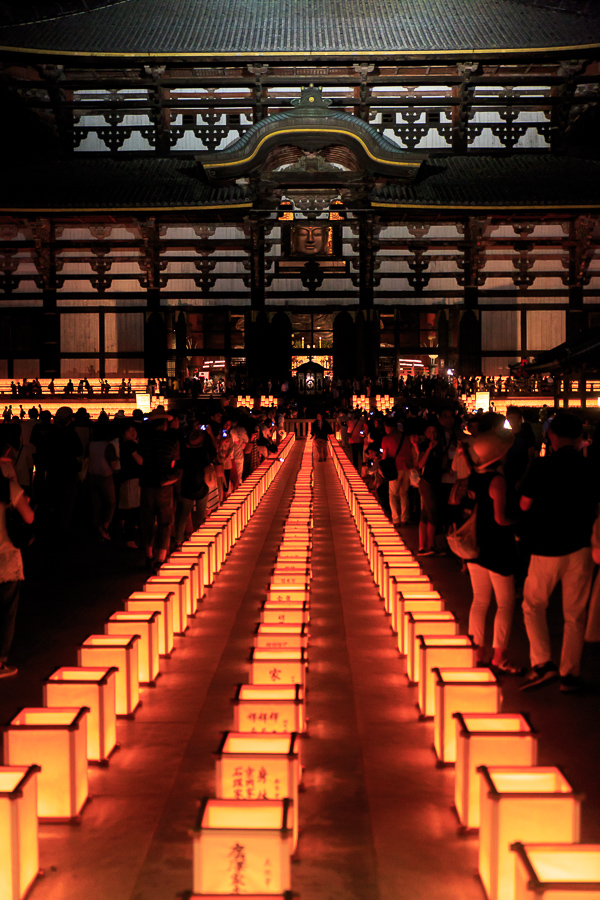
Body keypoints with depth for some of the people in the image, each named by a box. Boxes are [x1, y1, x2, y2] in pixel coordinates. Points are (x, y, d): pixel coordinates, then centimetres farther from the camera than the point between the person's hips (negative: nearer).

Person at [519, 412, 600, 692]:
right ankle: (569, 673, 14)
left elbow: (525, 505, -6)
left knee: (533, 605, 14)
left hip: (547, 548, -2)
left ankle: (542, 663, 1)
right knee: (575, 613, 11)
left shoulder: (543, 466, -11)